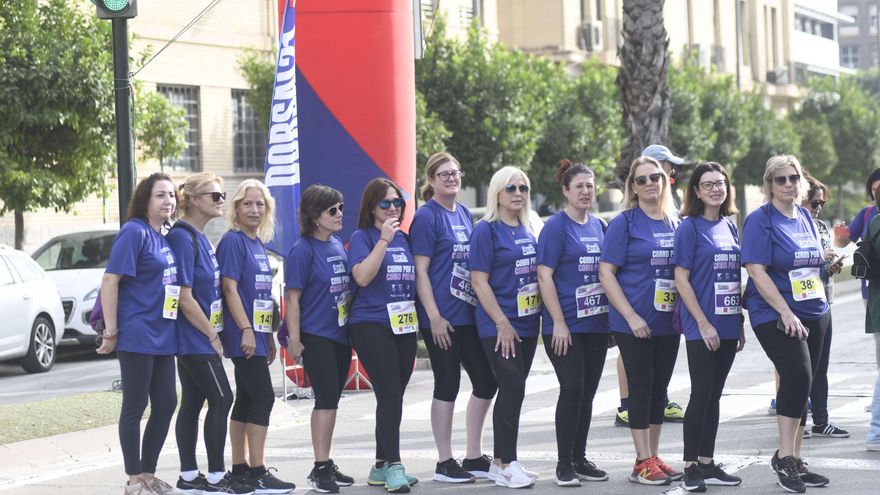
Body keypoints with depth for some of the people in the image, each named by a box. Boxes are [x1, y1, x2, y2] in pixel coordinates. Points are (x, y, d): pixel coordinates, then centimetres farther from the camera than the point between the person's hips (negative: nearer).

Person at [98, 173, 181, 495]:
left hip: (163, 337, 8)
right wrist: (111, 331, -17)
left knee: (166, 404, 10)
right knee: (135, 406, -1)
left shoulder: (165, 237, 12)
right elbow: (110, 280, -15)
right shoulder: (134, 232, -11)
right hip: (137, 335, -8)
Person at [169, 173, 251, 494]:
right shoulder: (182, 237, -16)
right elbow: (185, 298, -19)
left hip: (195, 339, 9)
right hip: (196, 338, -9)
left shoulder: (200, 238, 14)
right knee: (221, 398, -8)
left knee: (193, 402, 9)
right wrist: (212, 335, -14)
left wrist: (213, 333, 12)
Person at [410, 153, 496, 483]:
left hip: (469, 313, 8)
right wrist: (434, 317, -17)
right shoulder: (426, 216, -9)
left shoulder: (464, 213, 13)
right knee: (447, 386, -2)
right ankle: (445, 463, 8)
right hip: (442, 317, -8)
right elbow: (420, 271, -12)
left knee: (486, 381, 9)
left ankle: (474, 457, 20)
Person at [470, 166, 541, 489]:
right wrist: (502, 323, -16)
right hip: (499, 327, -7)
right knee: (513, 389, -11)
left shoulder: (527, 231, 13)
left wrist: (540, 318, 12)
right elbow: (479, 281, -13)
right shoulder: (487, 230, -8)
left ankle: (501, 462, 16)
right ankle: (506, 464, -5)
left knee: (513, 391, 9)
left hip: (527, 323, 7)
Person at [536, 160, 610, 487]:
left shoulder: (599, 226, 13)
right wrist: (559, 323, -16)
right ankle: (564, 464, -2)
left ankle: (580, 459, 17)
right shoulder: (556, 226, -7)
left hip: (596, 324, 6)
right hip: (566, 326, -6)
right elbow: (544, 276, -12)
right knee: (572, 390, -9)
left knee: (587, 393, 9)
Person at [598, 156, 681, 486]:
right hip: (634, 323, -5)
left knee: (659, 389, 10)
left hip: (668, 322, 5)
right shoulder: (624, 223, -7)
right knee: (641, 388, -2)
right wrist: (631, 316, -16)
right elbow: (606, 273, -10)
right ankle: (642, 462, 3)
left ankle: (653, 457, 19)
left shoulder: (675, 223, 9)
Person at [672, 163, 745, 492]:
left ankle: (707, 463, 16)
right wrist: (703, 323, -15)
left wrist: (740, 323, 12)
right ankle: (690, 468, 1)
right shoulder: (690, 227, -7)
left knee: (714, 394, 10)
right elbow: (681, 279, -11)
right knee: (701, 393, -5)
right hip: (701, 326, -6)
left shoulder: (729, 226, 11)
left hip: (727, 325, 6)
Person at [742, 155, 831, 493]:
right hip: (775, 315, -7)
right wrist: (786, 312, -21)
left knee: (800, 386, 8)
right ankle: (784, 457, -16)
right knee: (798, 375, -22)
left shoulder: (805, 217, 13)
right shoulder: (760, 221, -9)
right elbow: (757, 271, -16)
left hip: (813, 313, 7)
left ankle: (794, 461, 15)